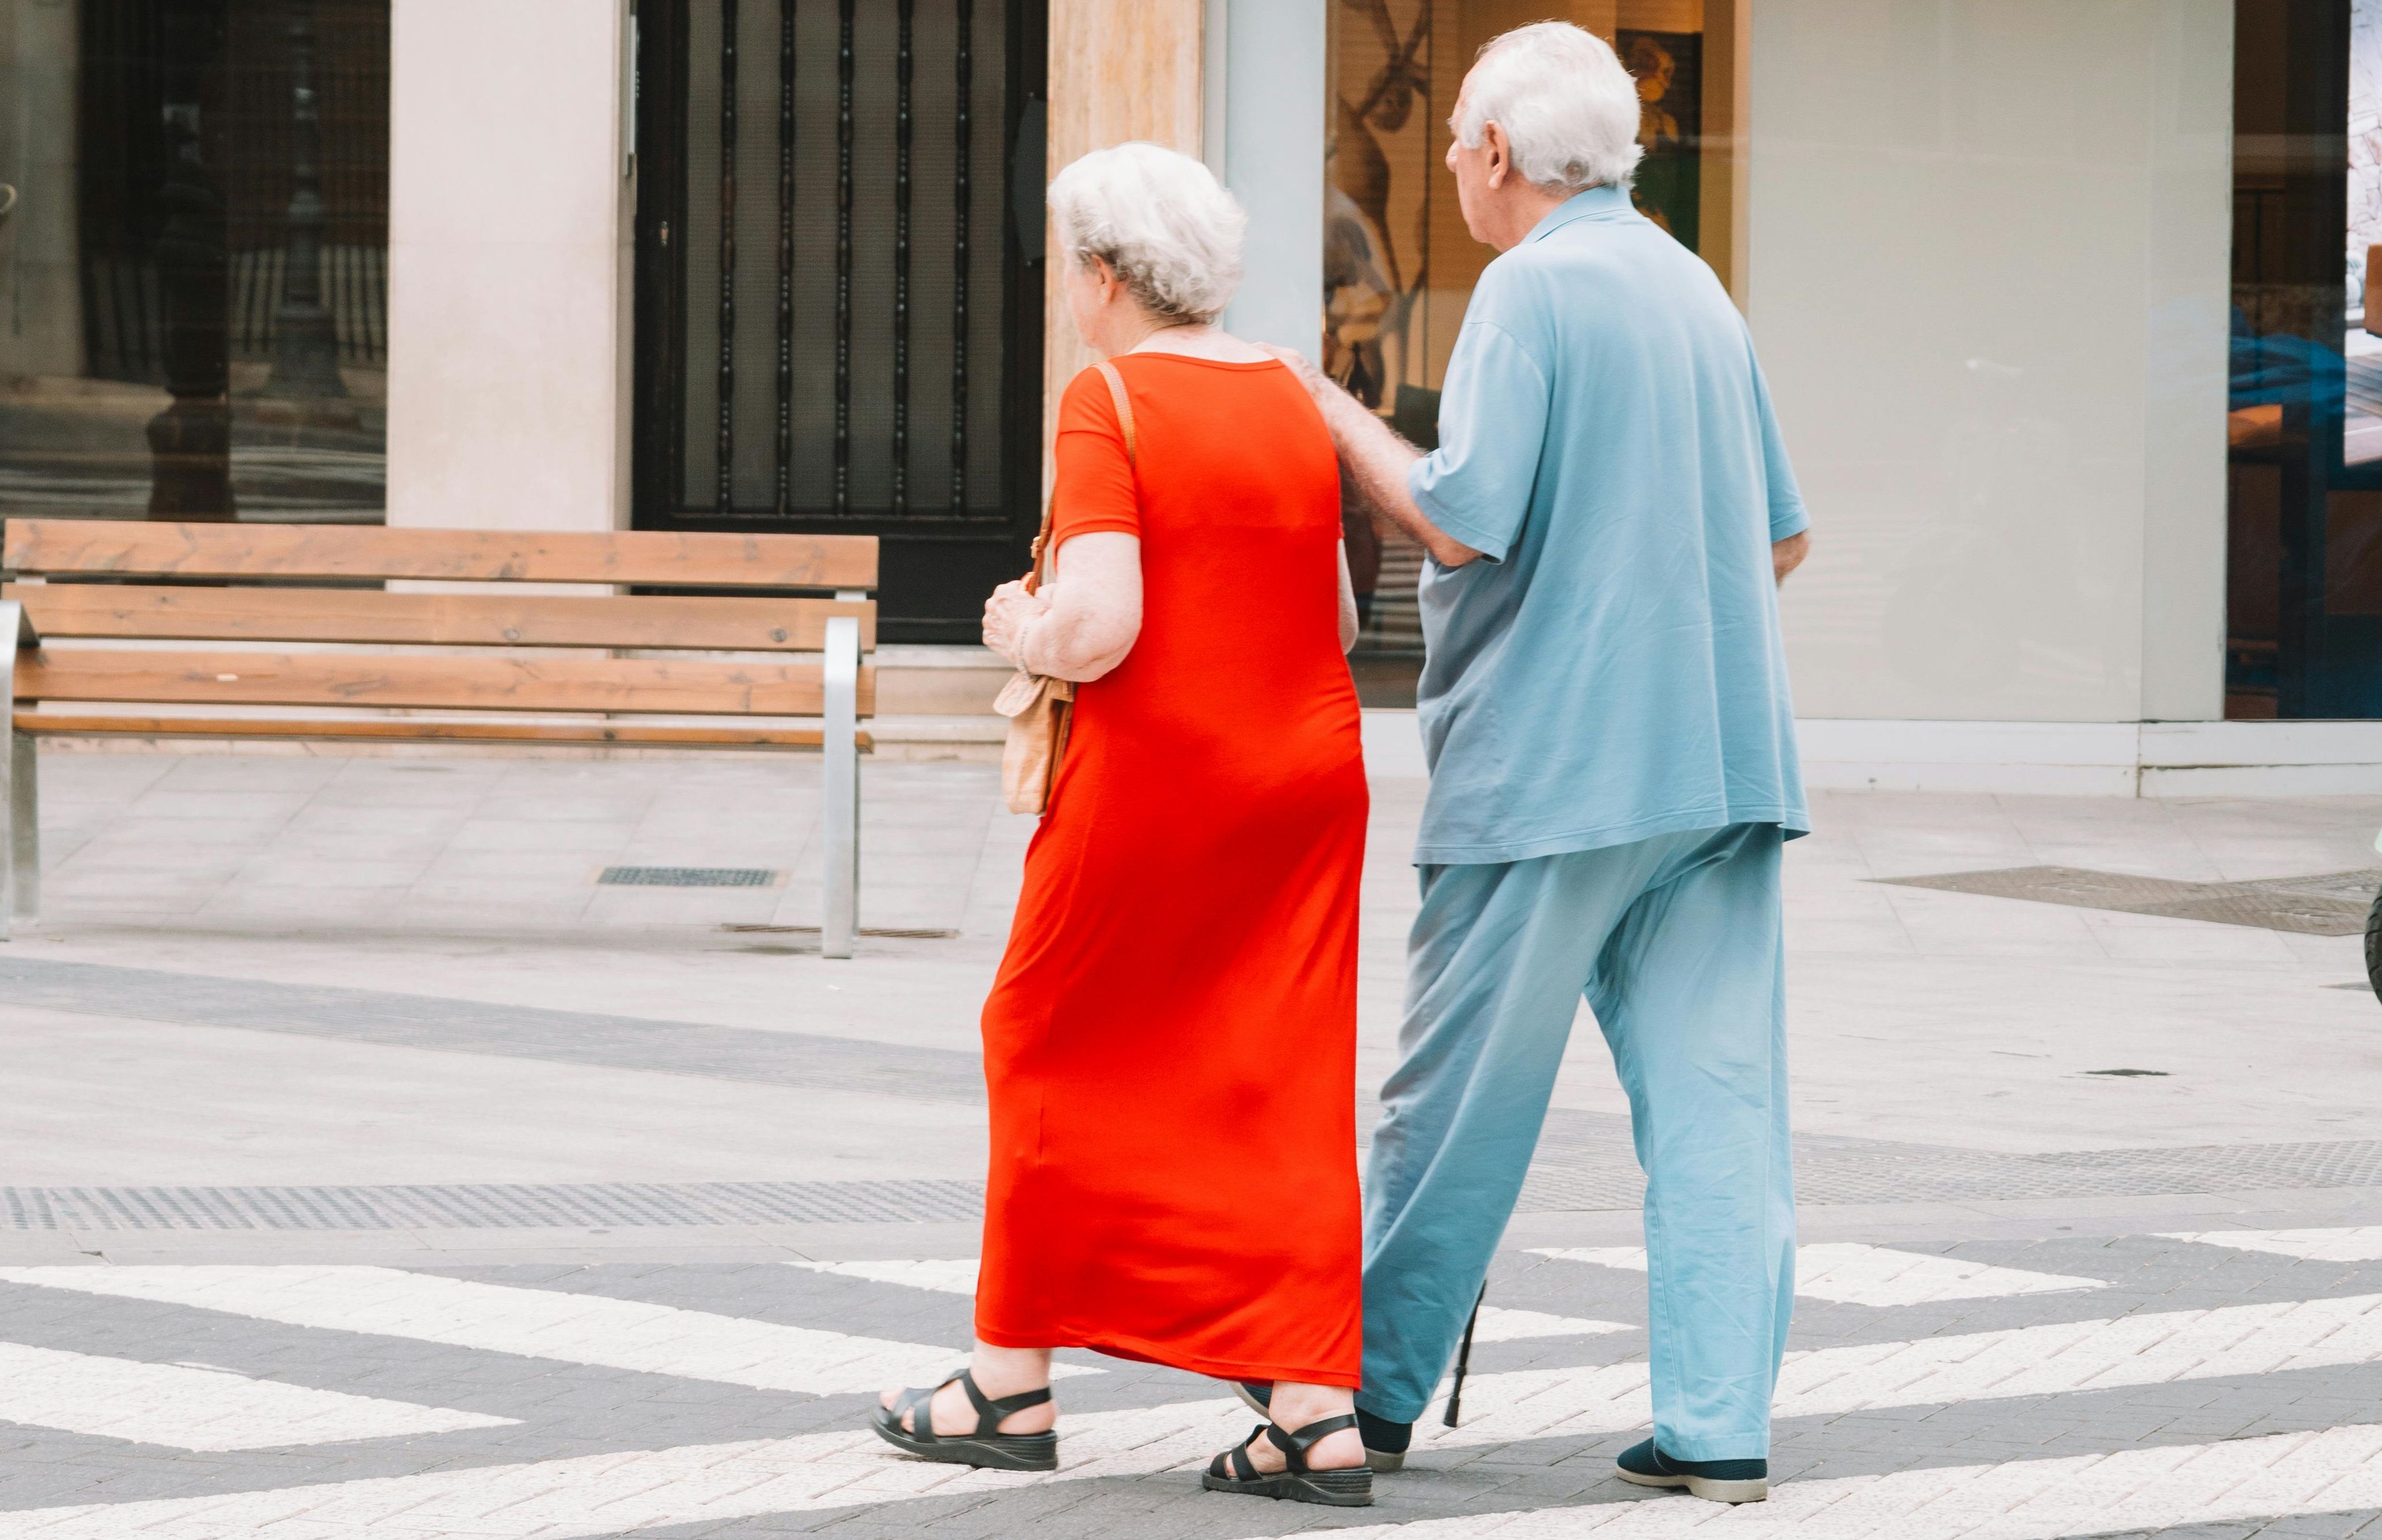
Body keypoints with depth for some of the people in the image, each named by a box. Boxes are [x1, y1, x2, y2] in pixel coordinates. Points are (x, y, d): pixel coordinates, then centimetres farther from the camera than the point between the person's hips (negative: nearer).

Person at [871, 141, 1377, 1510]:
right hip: (1307, 779, 6)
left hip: (1152, 781, -6)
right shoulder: (1296, 403, 8)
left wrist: (1023, 634, -1)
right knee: (1280, 1087, 6)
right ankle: (1319, 1415, -1)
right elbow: (1339, 620, 11)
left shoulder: (1110, 403, -12)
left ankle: (1014, 1385, 19)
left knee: (1057, 1050, 11)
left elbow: (1096, 624, -21)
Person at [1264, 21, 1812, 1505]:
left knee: (1459, 1098, 4)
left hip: (1548, 766, -7)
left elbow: (1464, 522, -17)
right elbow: (1781, 537, 17)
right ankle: (1720, 1423, 0)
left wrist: (1338, 413, -4)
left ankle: (1374, 1391, 14)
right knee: (1717, 1098, 3)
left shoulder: (1532, 288, -9)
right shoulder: (1697, 288, 14)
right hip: (1725, 757, 7)